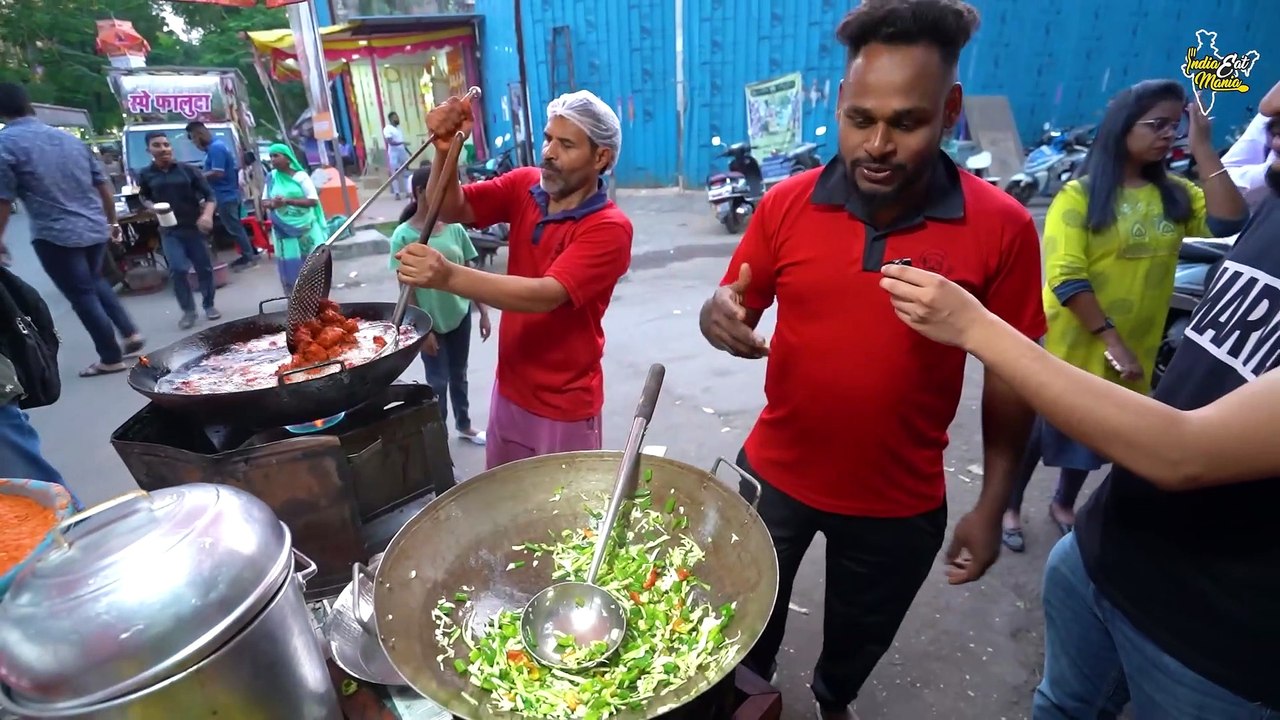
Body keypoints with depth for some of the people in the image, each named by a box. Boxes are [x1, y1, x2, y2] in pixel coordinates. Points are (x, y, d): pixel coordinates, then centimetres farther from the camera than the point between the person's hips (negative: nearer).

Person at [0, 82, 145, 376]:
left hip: (55, 235, -5)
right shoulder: (71, 139, 8)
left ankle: (111, 359, 13)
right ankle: (130, 333, 18)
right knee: (95, 282, 27)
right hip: (95, 229, 6)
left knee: (82, 296, 5)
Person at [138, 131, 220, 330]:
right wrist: (152, 207, -4)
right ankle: (188, 310, 3)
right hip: (169, 230, 0)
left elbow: (209, 195, -4)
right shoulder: (146, 174, 2)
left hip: (194, 227, 0)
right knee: (177, 270, -10)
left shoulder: (187, 170, -3)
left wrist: (207, 215, -23)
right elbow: (144, 197, 19)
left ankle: (209, 305, 23)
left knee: (204, 268, 6)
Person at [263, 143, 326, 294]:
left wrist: (288, 201, -20)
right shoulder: (271, 177, 5)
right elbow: (264, 201, 11)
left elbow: (313, 200, -12)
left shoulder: (301, 176, -5)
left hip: (305, 227, -2)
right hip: (284, 230, 2)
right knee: (290, 264, 1)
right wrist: (271, 204, -14)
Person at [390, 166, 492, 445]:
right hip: (431, 320, -4)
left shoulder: (455, 228, -2)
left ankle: (464, 425, 37)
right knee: (438, 381, 8)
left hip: (460, 313, 4)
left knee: (459, 374, 19)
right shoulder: (404, 236, -13)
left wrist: (483, 312, 3)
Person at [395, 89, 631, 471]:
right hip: (509, 389, 6)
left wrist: (448, 276, -42)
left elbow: (546, 295, -33)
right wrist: (445, 150, -27)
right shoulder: (524, 186, -2)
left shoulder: (609, 228, -21)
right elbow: (451, 211, -8)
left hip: (565, 405, -6)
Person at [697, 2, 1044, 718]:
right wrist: (720, 317, -26)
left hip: (903, 501, 0)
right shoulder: (786, 204, -11)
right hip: (775, 474, 1)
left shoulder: (1002, 227, -14)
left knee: (861, 637, 28)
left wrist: (992, 507, -3)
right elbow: (736, 311, -2)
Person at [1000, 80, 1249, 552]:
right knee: (1038, 428, 11)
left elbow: (1227, 221, -16)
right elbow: (1066, 278, -20)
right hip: (1072, 344, -5)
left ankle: (1063, 504, 44)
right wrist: (1111, 339, -22)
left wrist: (1203, 149, -11)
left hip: (1136, 349, 6)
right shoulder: (1080, 194, -14)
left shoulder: (1175, 194, 3)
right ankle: (1010, 507, 31)